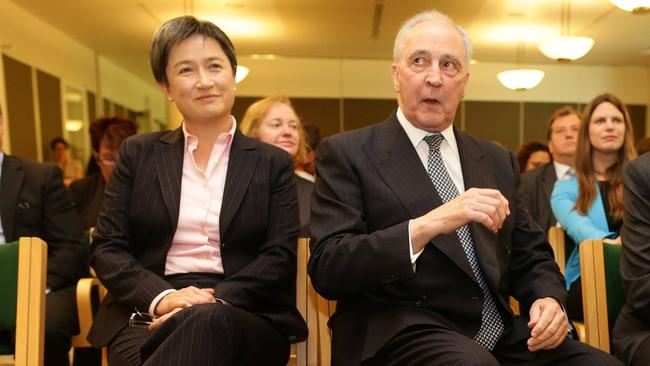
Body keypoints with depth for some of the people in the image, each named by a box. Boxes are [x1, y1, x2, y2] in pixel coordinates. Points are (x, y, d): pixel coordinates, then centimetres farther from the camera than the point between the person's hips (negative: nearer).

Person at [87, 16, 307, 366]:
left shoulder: (273, 164, 7)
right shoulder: (138, 154, 11)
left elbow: (280, 257, -1)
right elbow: (106, 247, 7)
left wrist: (211, 303, -18)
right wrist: (161, 297, -13)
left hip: (244, 317, 0)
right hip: (146, 313, 1)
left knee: (207, 322, -36)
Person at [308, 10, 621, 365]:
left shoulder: (497, 160, 15)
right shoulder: (346, 154, -1)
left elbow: (531, 256, 19)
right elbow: (326, 269, -11)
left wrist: (549, 299, -3)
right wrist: (427, 225, -23)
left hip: (500, 333, 5)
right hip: (397, 335, -4)